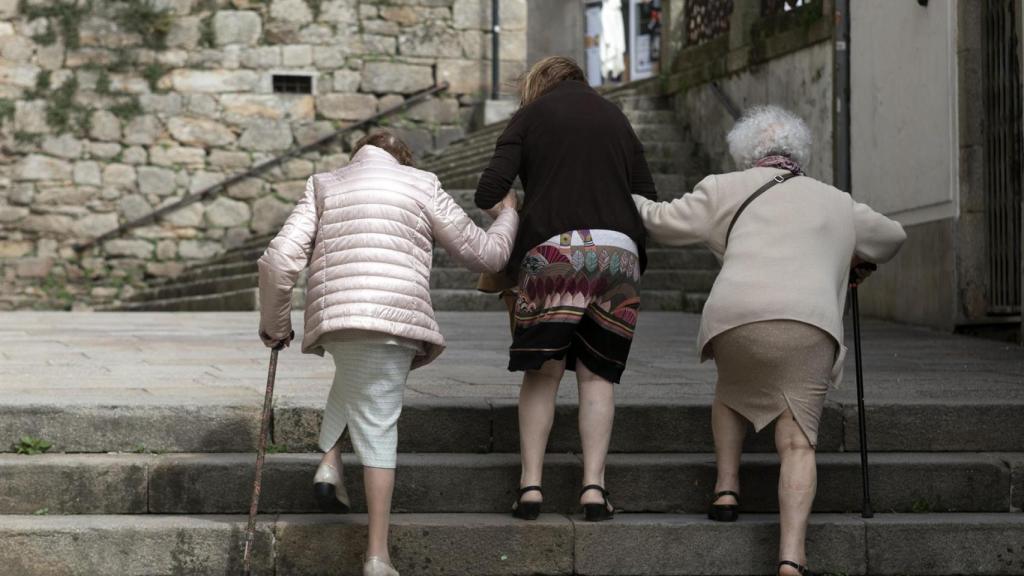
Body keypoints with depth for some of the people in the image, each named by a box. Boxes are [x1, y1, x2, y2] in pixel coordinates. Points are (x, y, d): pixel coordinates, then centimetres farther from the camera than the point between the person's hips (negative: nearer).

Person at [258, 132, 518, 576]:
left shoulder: (324, 185, 19)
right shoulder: (420, 185, 15)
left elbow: (279, 262, 6)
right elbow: (484, 255, 18)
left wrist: (274, 324, 20)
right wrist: (507, 217, 37)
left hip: (332, 320, 2)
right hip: (394, 320, -2)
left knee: (355, 373, 34)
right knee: (377, 427, 4)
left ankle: (330, 461, 14)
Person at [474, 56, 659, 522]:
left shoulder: (531, 115, 11)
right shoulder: (615, 118, 22)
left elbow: (490, 190, -1)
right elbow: (649, 199, 18)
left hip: (553, 251, -2)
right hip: (618, 252, 3)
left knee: (542, 373, 6)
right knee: (597, 375, 7)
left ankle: (530, 483, 2)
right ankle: (594, 485, -1)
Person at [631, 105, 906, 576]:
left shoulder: (728, 189, 21)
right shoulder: (837, 203, 29)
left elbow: (663, 223, 19)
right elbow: (892, 237, 44)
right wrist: (855, 261, 63)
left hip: (736, 316, 0)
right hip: (809, 323, 0)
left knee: (732, 388, 32)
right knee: (797, 442, 0)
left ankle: (726, 488, 23)